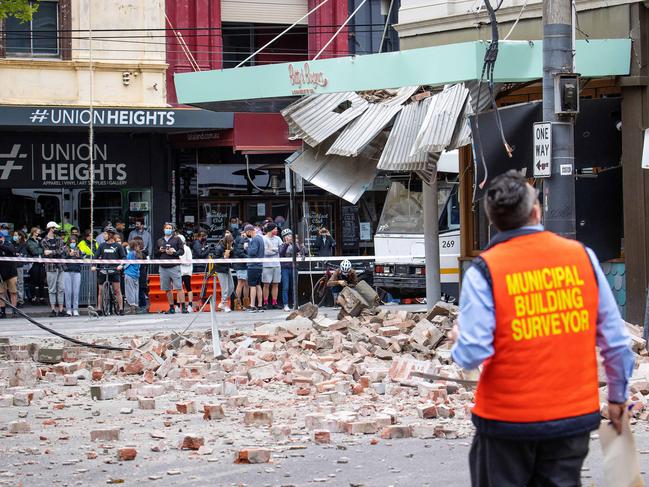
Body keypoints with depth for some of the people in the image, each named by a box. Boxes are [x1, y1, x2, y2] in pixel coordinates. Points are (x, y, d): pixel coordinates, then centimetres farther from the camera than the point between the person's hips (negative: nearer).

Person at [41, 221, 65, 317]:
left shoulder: (59, 239, 13)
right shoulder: (44, 241, 1)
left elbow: (61, 251, -1)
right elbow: (47, 254, -8)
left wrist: (51, 252, -12)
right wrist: (57, 252, -6)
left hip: (60, 267, 4)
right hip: (51, 267, -4)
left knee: (61, 288, 3)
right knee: (52, 290, -2)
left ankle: (61, 310, 5)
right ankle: (53, 310, 1)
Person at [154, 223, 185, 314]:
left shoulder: (176, 239, 7)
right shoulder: (159, 241, 18)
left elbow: (182, 251, 2)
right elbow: (155, 253, 21)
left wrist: (174, 252, -15)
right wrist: (159, 251, 0)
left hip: (174, 266, -4)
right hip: (163, 267, 4)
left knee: (179, 287, -9)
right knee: (168, 289, 5)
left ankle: (183, 306, -11)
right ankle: (171, 307, 12)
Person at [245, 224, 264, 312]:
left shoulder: (255, 240, -15)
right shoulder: (260, 238, 14)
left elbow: (253, 252, -24)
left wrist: (247, 248, -8)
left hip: (253, 266, -9)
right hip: (259, 266, 9)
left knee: (252, 286, -6)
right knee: (258, 285, 12)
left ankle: (252, 306, -8)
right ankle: (259, 306, 13)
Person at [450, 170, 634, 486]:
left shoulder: (483, 272, -10)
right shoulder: (583, 256, -1)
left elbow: (472, 354, -16)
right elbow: (617, 341, 2)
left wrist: (458, 340, 7)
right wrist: (617, 396, 16)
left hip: (507, 420, -3)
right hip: (575, 416, 3)